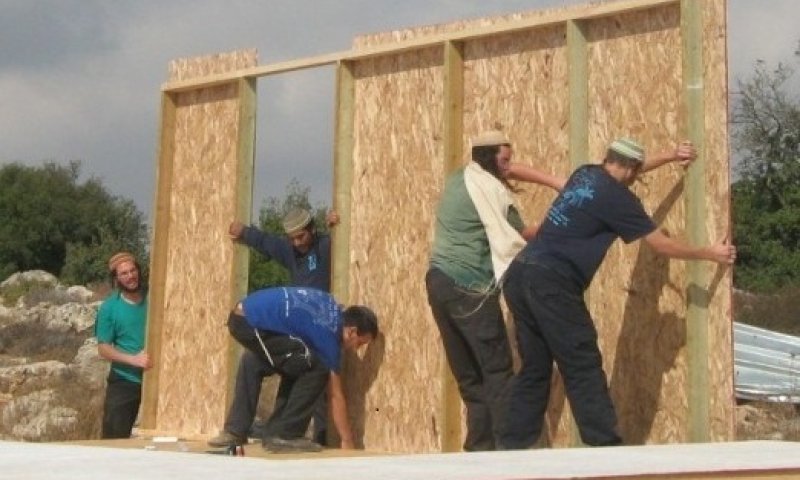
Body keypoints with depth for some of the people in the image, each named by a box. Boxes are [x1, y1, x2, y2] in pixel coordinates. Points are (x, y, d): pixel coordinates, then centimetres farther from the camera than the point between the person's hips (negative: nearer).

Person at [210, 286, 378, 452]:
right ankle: (282, 436, -4)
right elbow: (335, 396, -1)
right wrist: (347, 441, 7)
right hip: (251, 323, -10)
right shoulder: (329, 336, -6)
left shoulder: (333, 310, 16)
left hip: (241, 316, 10)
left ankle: (234, 431, 27)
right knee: (316, 370, -10)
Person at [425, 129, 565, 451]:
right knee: (497, 370, -6)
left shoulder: (458, 179, 17)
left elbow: (512, 171, 23)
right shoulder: (491, 189, -9)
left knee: (468, 375, 10)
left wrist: (558, 183, 16)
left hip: (439, 281, 9)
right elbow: (519, 236, 0)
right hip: (469, 287, -9)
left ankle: (479, 447, 11)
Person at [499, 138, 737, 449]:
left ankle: (513, 447, 12)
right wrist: (710, 254, 16)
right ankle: (606, 446, 0)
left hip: (521, 275, 9)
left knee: (535, 368, 12)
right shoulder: (618, 196, -5)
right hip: (551, 283, -9)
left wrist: (670, 157, 44)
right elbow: (662, 246, 2)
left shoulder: (585, 174, 16)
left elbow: (622, 172, 40)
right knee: (583, 368, -2)